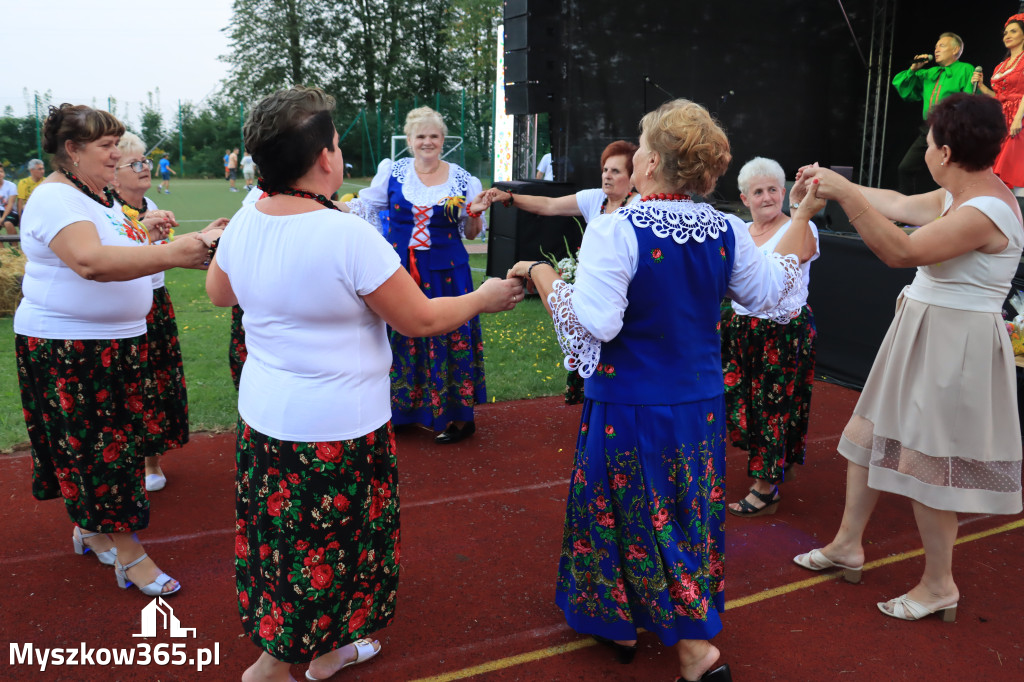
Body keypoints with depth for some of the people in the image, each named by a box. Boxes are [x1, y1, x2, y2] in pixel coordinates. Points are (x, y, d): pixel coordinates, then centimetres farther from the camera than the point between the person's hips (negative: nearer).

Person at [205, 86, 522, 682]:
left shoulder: (245, 221, -2)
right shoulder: (349, 236, -23)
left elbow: (219, 292, 16)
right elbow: (419, 320, -16)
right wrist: (483, 298, -1)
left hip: (262, 414, 8)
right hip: (335, 427, -7)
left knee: (281, 534, 21)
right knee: (320, 548, 12)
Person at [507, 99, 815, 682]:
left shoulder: (616, 230, -20)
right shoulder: (727, 232, -3)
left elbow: (594, 321, -25)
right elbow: (771, 295, 10)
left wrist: (542, 275, -10)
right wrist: (803, 222, 20)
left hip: (630, 405, -5)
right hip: (702, 401, 5)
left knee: (624, 508, 14)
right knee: (690, 512, 19)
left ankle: (619, 623, 34)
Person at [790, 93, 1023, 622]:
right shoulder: (956, 197, 7)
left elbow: (900, 251, -29)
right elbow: (896, 204, 21)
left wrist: (844, 192, -26)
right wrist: (833, 182, 22)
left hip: (952, 346, -10)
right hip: (920, 335, 10)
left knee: (920, 461, -2)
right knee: (866, 434, 15)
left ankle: (940, 586, 18)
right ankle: (848, 546, 31)